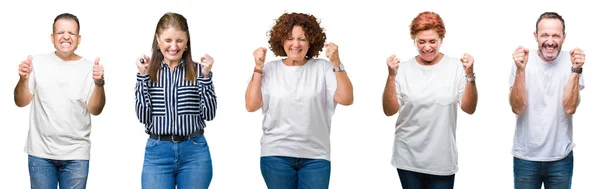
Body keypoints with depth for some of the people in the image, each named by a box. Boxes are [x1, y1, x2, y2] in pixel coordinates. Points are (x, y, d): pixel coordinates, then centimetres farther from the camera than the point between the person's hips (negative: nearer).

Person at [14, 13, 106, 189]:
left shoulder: (89, 68, 1)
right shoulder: (37, 62, 3)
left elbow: (95, 110, -5)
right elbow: (21, 102, 3)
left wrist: (99, 83, -21)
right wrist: (23, 79, -15)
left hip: (76, 155, 0)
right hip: (40, 152, 1)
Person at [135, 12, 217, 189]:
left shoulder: (198, 70, 0)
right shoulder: (148, 71, 3)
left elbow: (209, 114, -4)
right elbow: (143, 116, -4)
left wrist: (206, 75, -11)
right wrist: (143, 76, -9)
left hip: (195, 151, 0)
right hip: (157, 152, 0)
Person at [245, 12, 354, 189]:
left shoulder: (323, 67, 1)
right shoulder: (270, 69, 3)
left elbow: (346, 99, -8)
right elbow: (251, 105, -2)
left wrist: (336, 64, -15)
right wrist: (258, 68, -6)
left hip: (315, 156, 0)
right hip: (276, 155, 0)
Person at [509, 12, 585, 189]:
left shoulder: (571, 61, -5)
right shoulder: (523, 60, -7)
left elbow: (569, 108, -14)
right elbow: (517, 108, -16)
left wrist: (576, 70, -23)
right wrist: (520, 69, -26)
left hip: (561, 158, 1)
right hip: (525, 157, -1)